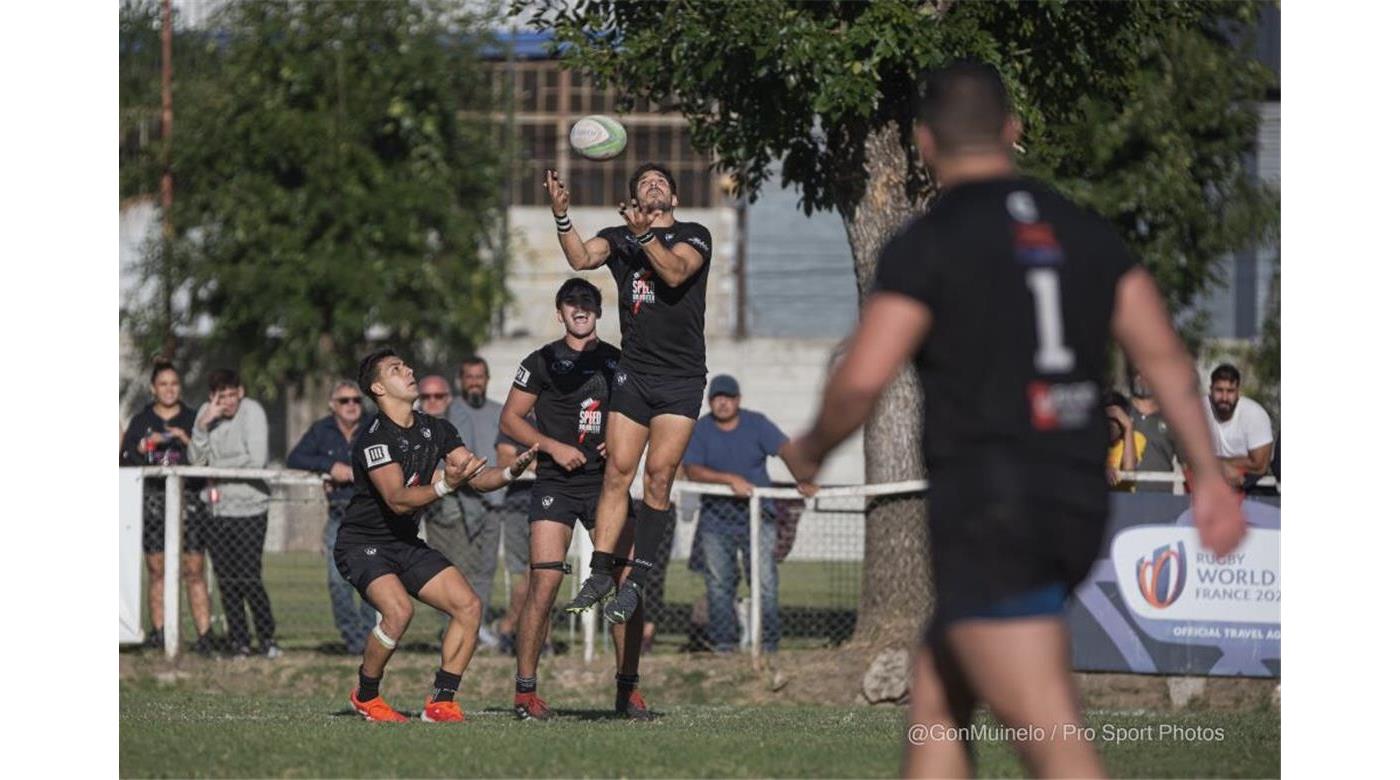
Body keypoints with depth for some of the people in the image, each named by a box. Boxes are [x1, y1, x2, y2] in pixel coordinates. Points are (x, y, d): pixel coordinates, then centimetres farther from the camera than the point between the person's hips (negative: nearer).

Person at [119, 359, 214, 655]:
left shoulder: (193, 420, 11)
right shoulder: (141, 421, 13)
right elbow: (126, 459, 8)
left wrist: (188, 442, -10)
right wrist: (145, 445, -9)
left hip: (189, 500, -1)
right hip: (153, 499, 1)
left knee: (194, 570, -7)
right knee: (156, 568, -1)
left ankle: (203, 634, -9)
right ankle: (158, 631, 4)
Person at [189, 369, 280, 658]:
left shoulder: (252, 412, -7)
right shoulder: (206, 413, 7)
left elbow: (257, 460, -14)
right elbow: (196, 459, 1)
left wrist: (218, 466, -5)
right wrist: (203, 425, -12)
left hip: (248, 507, -5)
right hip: (217, 507, 5)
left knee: (249, 578, -9)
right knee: (227, 580, 5)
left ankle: (268, 639, 1)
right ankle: (239, 641, 12)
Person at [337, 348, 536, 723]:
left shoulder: (435, 429, 4)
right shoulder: (374, 438, -20)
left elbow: (478, 477, 2)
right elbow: (397, 500, -30)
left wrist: (511, 471, -19)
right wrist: (445, 485, -45)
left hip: (407, 543, 7)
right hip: (362, 543, -7)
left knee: (469, 606, -9)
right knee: (398, 610, -30)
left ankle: (441, 701, -3)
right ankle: (365, 695, -7)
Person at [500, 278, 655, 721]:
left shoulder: (618, 363, 13)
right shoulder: (542, 362, 4)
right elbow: (510, 419, 3)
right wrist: (553, 447, -10)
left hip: (607, 481, 3)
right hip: (555, 484, -3)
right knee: (544, 583, -13)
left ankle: (628, 690, 6)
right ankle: (525, 690, -6)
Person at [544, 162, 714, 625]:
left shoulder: (694, 235, 3)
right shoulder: (618, 237, 11)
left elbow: (675, 273, -16)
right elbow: (581, 258, -9)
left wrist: (644, 235, -28)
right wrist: (561, 216, -24)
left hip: (681, 377, -2)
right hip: (634, 373, 2)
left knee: (659, 475, -8)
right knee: (617, 472, -5)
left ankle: (638, 579, -3)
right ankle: (600, 574, -4)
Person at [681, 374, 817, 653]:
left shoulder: (756, 424, 1)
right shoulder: (699, 431, -1)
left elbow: (785, 449, -13)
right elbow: (692, 471, -14)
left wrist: (803, 479, -31)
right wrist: (730, 479, -28)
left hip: (758, 515, -1)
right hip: (716, 519, 1)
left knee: (765, 580, -7)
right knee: (719, 582, 1)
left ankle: (768, 641, -3)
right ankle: (723, 643, 8)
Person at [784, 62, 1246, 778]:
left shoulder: (926, 244, -6)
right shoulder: (1084, 234, 12)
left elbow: (860, 382, -13)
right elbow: (1164, 356, 7)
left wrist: (811, 450, 6)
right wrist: (1209, 476, 7)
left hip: (987, 509, -7)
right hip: (1077, 504, 7)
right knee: (935, 701, 20)